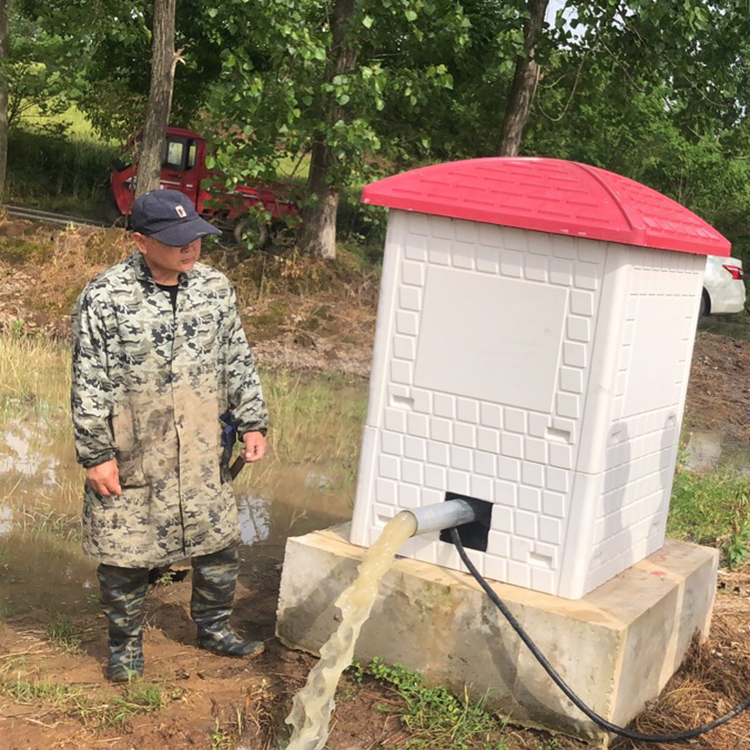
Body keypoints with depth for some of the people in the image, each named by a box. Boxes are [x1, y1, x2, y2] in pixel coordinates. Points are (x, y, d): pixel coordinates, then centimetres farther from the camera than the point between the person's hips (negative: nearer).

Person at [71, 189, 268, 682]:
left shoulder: (216, 287, 0)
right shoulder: (104, 299, -14)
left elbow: (238, 362, 9)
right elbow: (89, 385, -11)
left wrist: (251, 422, 6)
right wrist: (96, 455, -11)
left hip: (203, 455, 4)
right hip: (131, 457, -4)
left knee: (222, 543, 14)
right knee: (125, 554, 8)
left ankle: (214, 627, 37)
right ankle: (126, 643, 30)